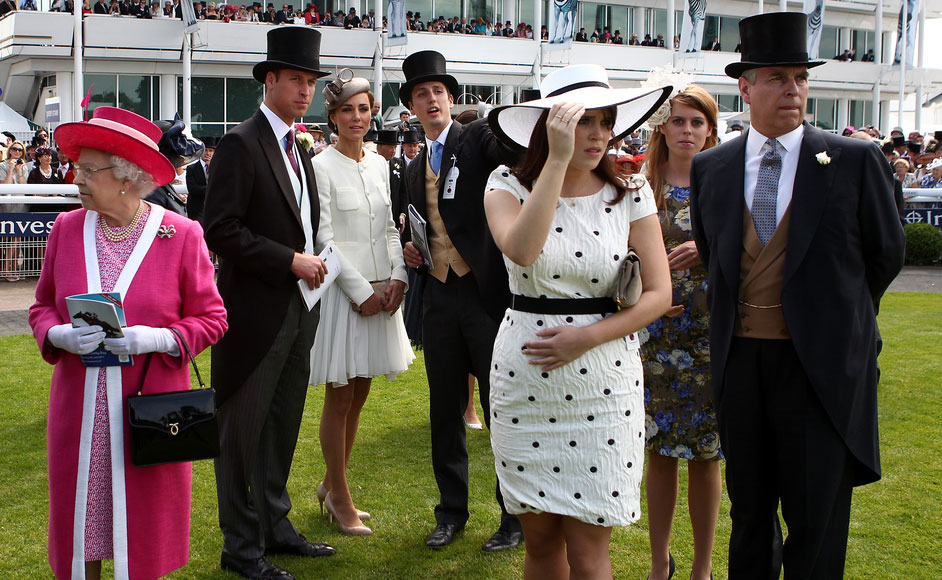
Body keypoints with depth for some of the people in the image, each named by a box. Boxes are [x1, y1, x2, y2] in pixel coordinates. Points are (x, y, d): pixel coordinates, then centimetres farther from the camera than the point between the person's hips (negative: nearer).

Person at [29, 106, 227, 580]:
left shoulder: (181, 234, -5)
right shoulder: (67, 228, 4)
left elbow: (211, 318, -2)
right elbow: (41, 307, 11)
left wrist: (157, 338, -18)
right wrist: (60, 336, -11)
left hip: (150, 400, -2)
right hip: (79, 403, 3)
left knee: (144, 523, 6)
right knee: (81, 511, 9)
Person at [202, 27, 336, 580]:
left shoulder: (300, 150, 15)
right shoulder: (241, 144, -12)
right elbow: (221, 230, -19)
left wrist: (312, 262, 8)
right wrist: (291, 261, -18)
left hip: (298, 310, 8)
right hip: (257, 312, -8)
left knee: (283, 427, 16)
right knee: (244, 431, 2)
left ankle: (274, 525, 29)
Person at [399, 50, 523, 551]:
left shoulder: (478, 138, -1)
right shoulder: (414, 169, 17)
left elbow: (515, 150, -25)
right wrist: (410, 248, 6)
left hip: (488, 292, -6)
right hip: (438, 298, 6)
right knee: (445, 410, 12)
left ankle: (516, 514, 16)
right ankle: (451, 511, 26)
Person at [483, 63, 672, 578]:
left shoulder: (630, 193, 1)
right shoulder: (509, 184, -2)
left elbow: (658, 294, -1)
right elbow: (521, 250, -24)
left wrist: (586, 337, -14)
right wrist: (559, 159, -24)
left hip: (603, 380, 0)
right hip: (523, 378, 1)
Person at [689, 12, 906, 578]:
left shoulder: (855, 161, -3)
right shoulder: (710, 168, 5)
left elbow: (886, 253, 7)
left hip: (822, 364, -3)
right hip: (740, 360, 3)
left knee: (816, 526, 2)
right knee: (748, 510, 15)